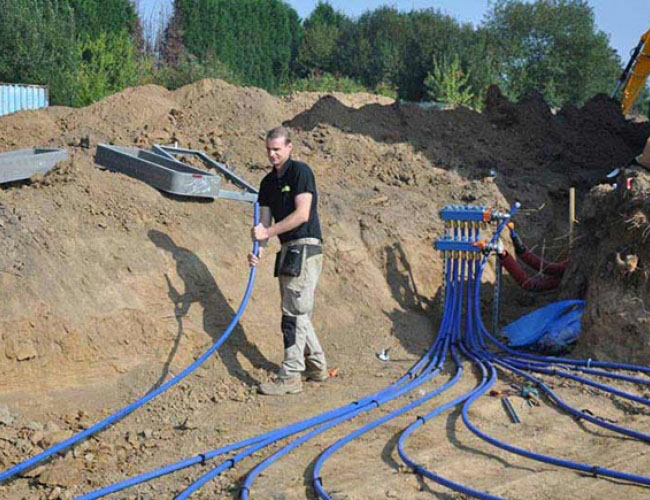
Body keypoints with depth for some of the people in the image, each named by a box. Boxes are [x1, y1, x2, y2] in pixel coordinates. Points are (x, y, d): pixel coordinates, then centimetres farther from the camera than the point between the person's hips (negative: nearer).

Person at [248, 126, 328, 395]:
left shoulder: (300, 171, -9)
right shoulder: (268, 182, 14)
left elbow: (302, 214, -17)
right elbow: (264, 222, 10)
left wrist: (268, 232, -16)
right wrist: (258, 249, -7)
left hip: (305, 247, -9)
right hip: (288, 249, 9)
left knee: (294, 313, -9)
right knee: (298, 312, 14)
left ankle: (290, 377, -6)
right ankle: (316, 366, 27)